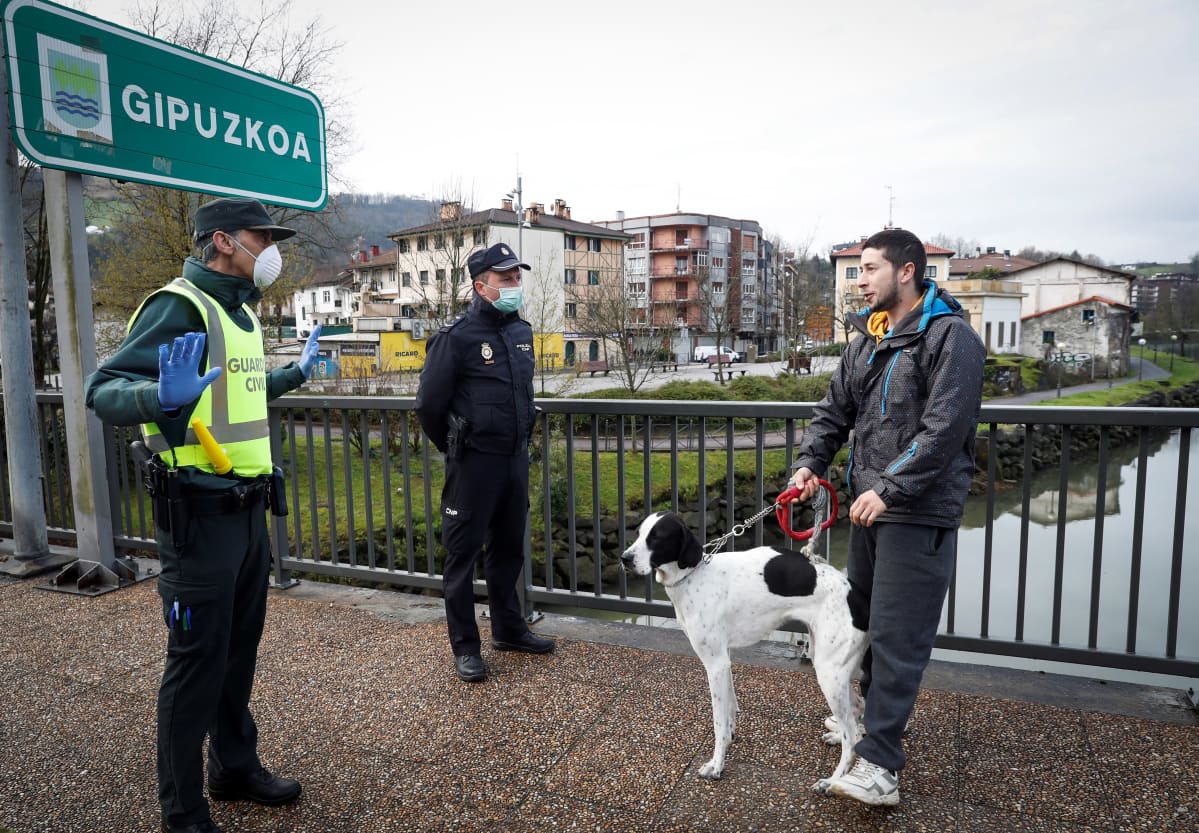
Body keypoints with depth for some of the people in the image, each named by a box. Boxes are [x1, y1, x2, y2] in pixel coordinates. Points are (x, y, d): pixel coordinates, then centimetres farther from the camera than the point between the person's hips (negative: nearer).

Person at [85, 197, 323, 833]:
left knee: (239, 648, 19)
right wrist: (162, 398, -41)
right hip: (199, 512, -9)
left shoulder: (240, 314, 15)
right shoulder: (179, 306, -14)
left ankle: (236, 768, 37)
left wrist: (295, 373, 39)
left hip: (247, 508, 9)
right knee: (196, 661, 3)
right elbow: (103, 389, -21)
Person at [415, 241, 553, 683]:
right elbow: (429, 405, -9)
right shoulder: (456, 336, -14)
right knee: (463, 552, 5)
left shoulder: (522, 331, 7)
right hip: (474, 462, -7)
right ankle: (464, 647, 18)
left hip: (515, 457, 7)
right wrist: (454, 448, 4)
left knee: (509, 547, 17)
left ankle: (509, 629, 34)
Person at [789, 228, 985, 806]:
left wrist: (889, 489, -24)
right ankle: (877, 714, 38)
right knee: (867, 616, 18)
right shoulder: (866, 340, 13)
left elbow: (945, 429, -20)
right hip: (868, 503, 8)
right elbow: (835, 411, 13)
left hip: (920, 512, -8)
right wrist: (810, 462, -3)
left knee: (898, 634, -6)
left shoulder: (950, 336, -11)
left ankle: (878, 766, -1)